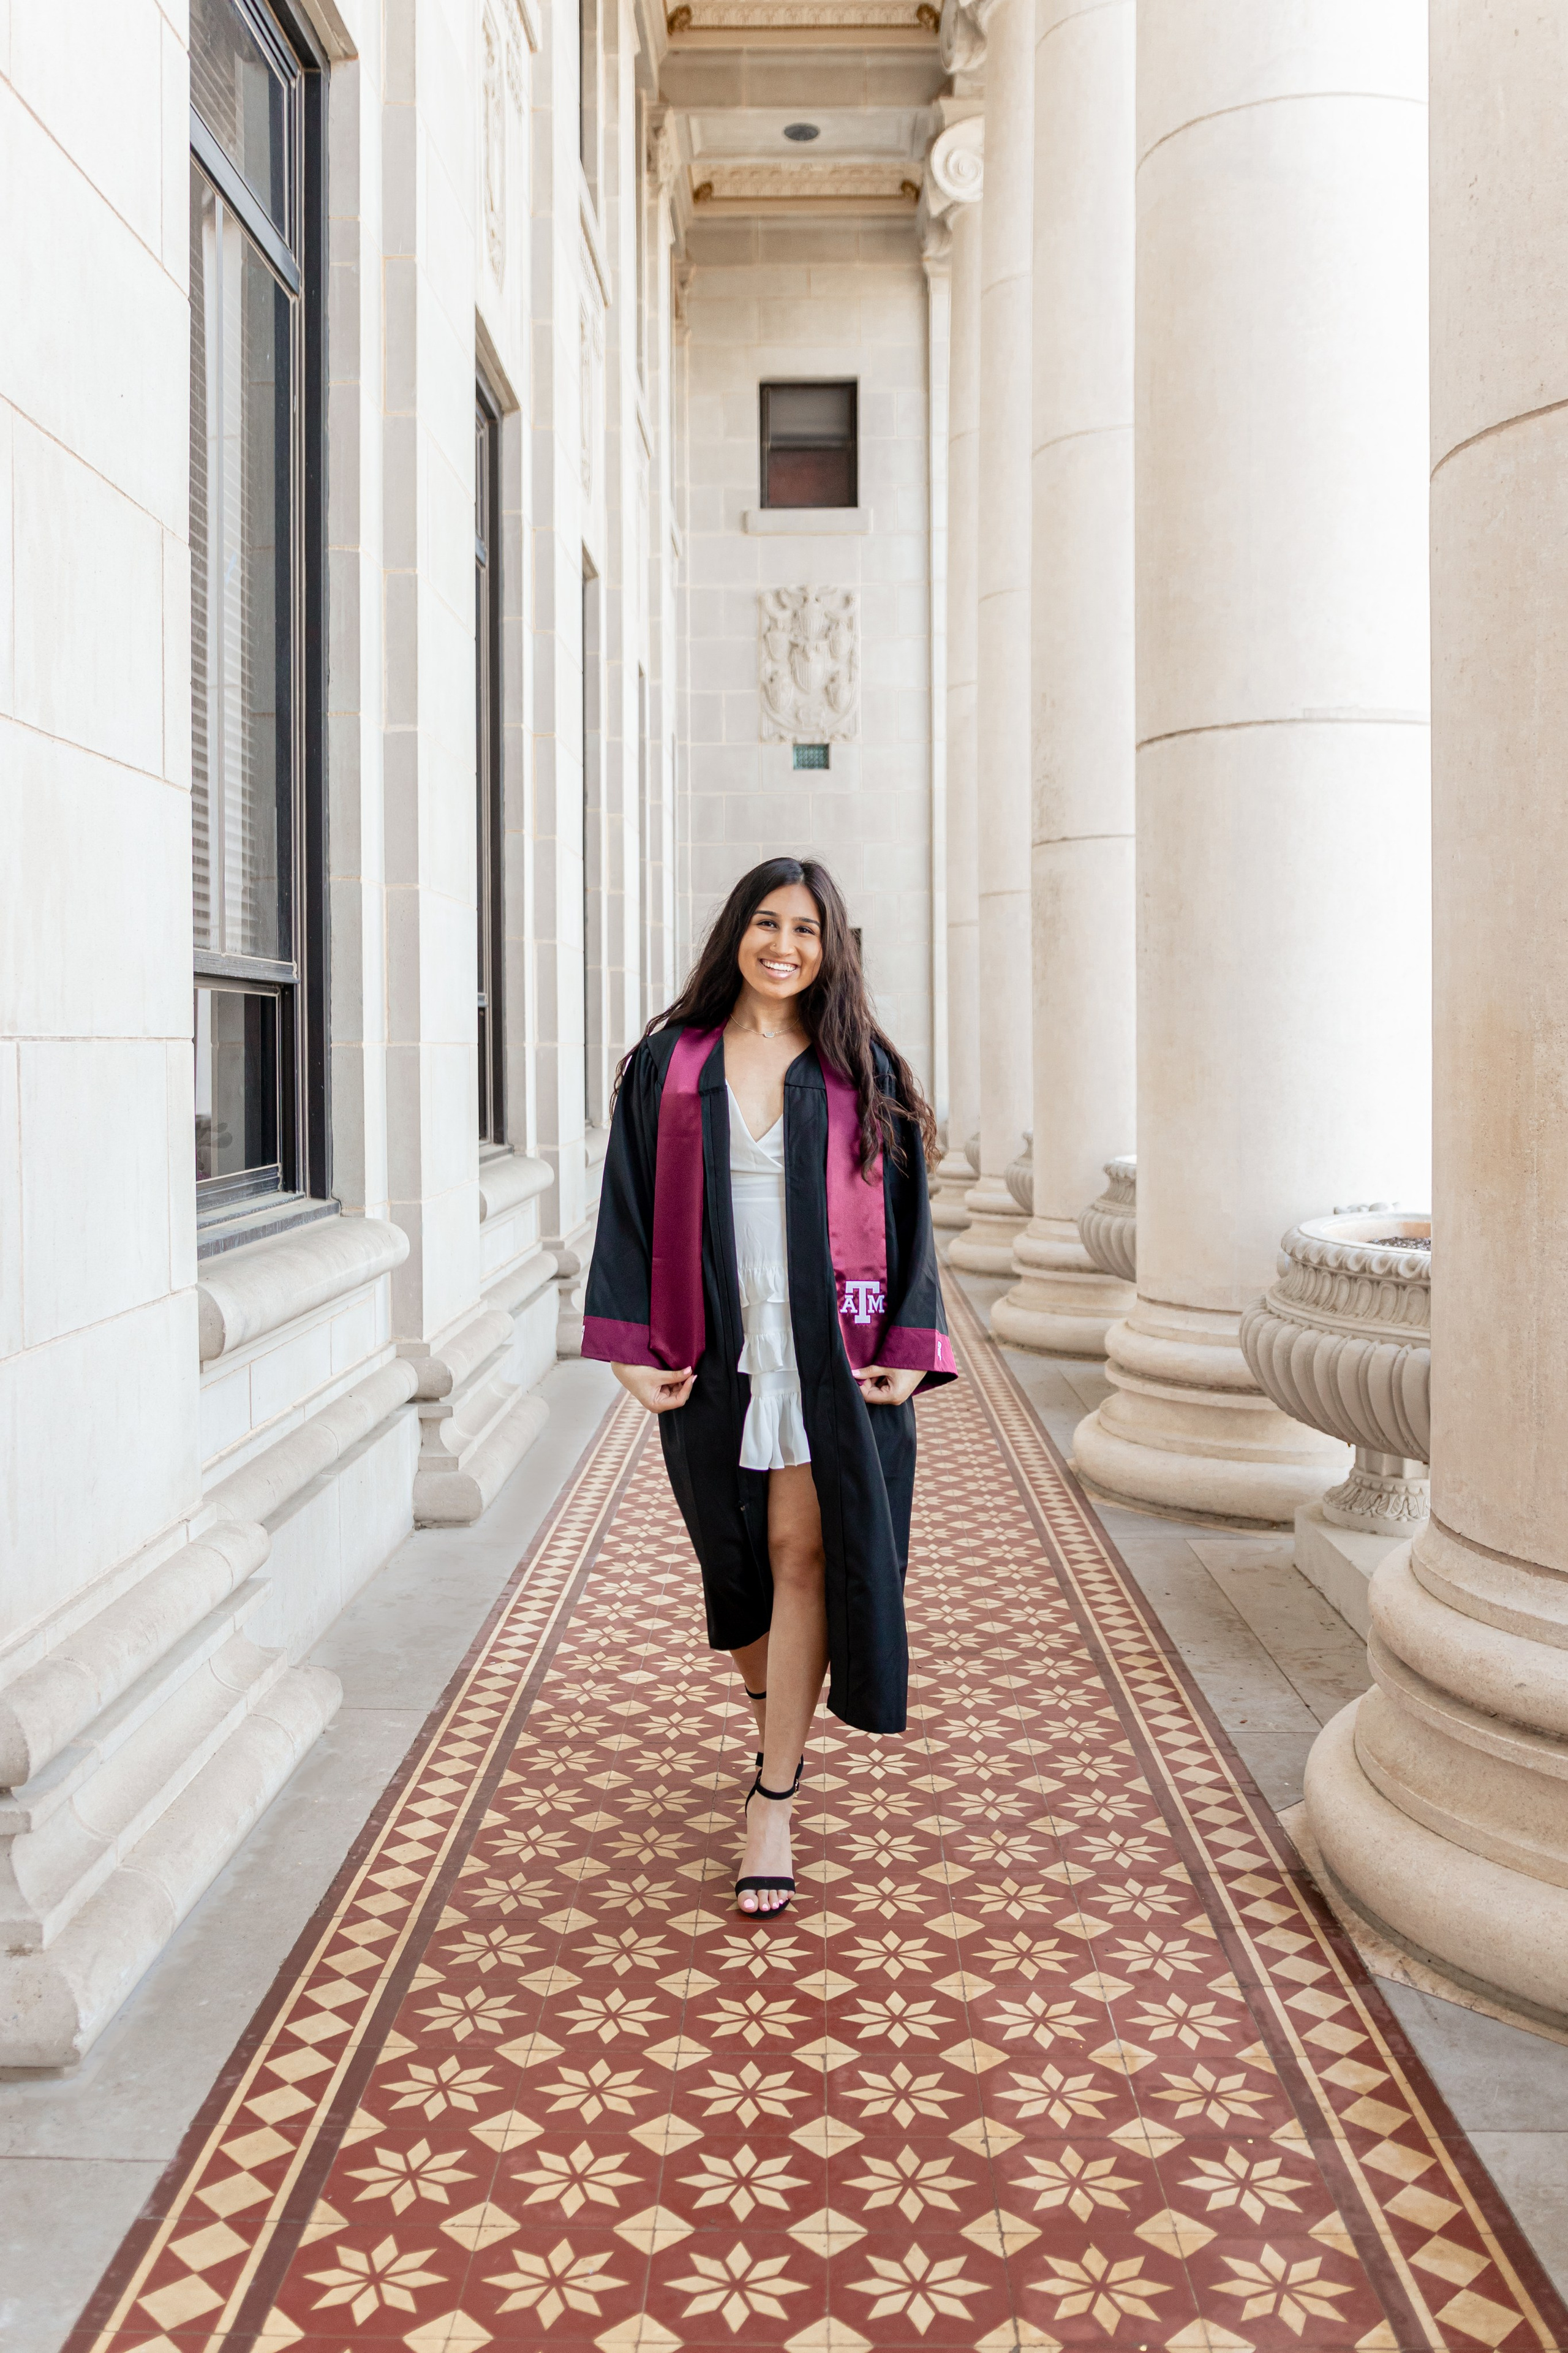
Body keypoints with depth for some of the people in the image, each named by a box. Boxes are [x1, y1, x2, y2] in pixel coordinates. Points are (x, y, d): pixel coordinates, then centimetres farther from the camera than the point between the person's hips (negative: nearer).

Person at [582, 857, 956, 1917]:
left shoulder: (862, 1072, 3)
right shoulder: (670, 1065, 4)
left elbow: (908, 1213, 3)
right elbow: (631, 1209, 3)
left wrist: (909, 1350, -5)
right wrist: (630, 1348, -4)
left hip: (831, 1353, -1)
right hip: (715, 1351, 2)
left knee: (803, 1554, -4)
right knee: (737, 1558, 13)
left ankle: (773, 1801, 4)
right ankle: (781, 1729, 40)